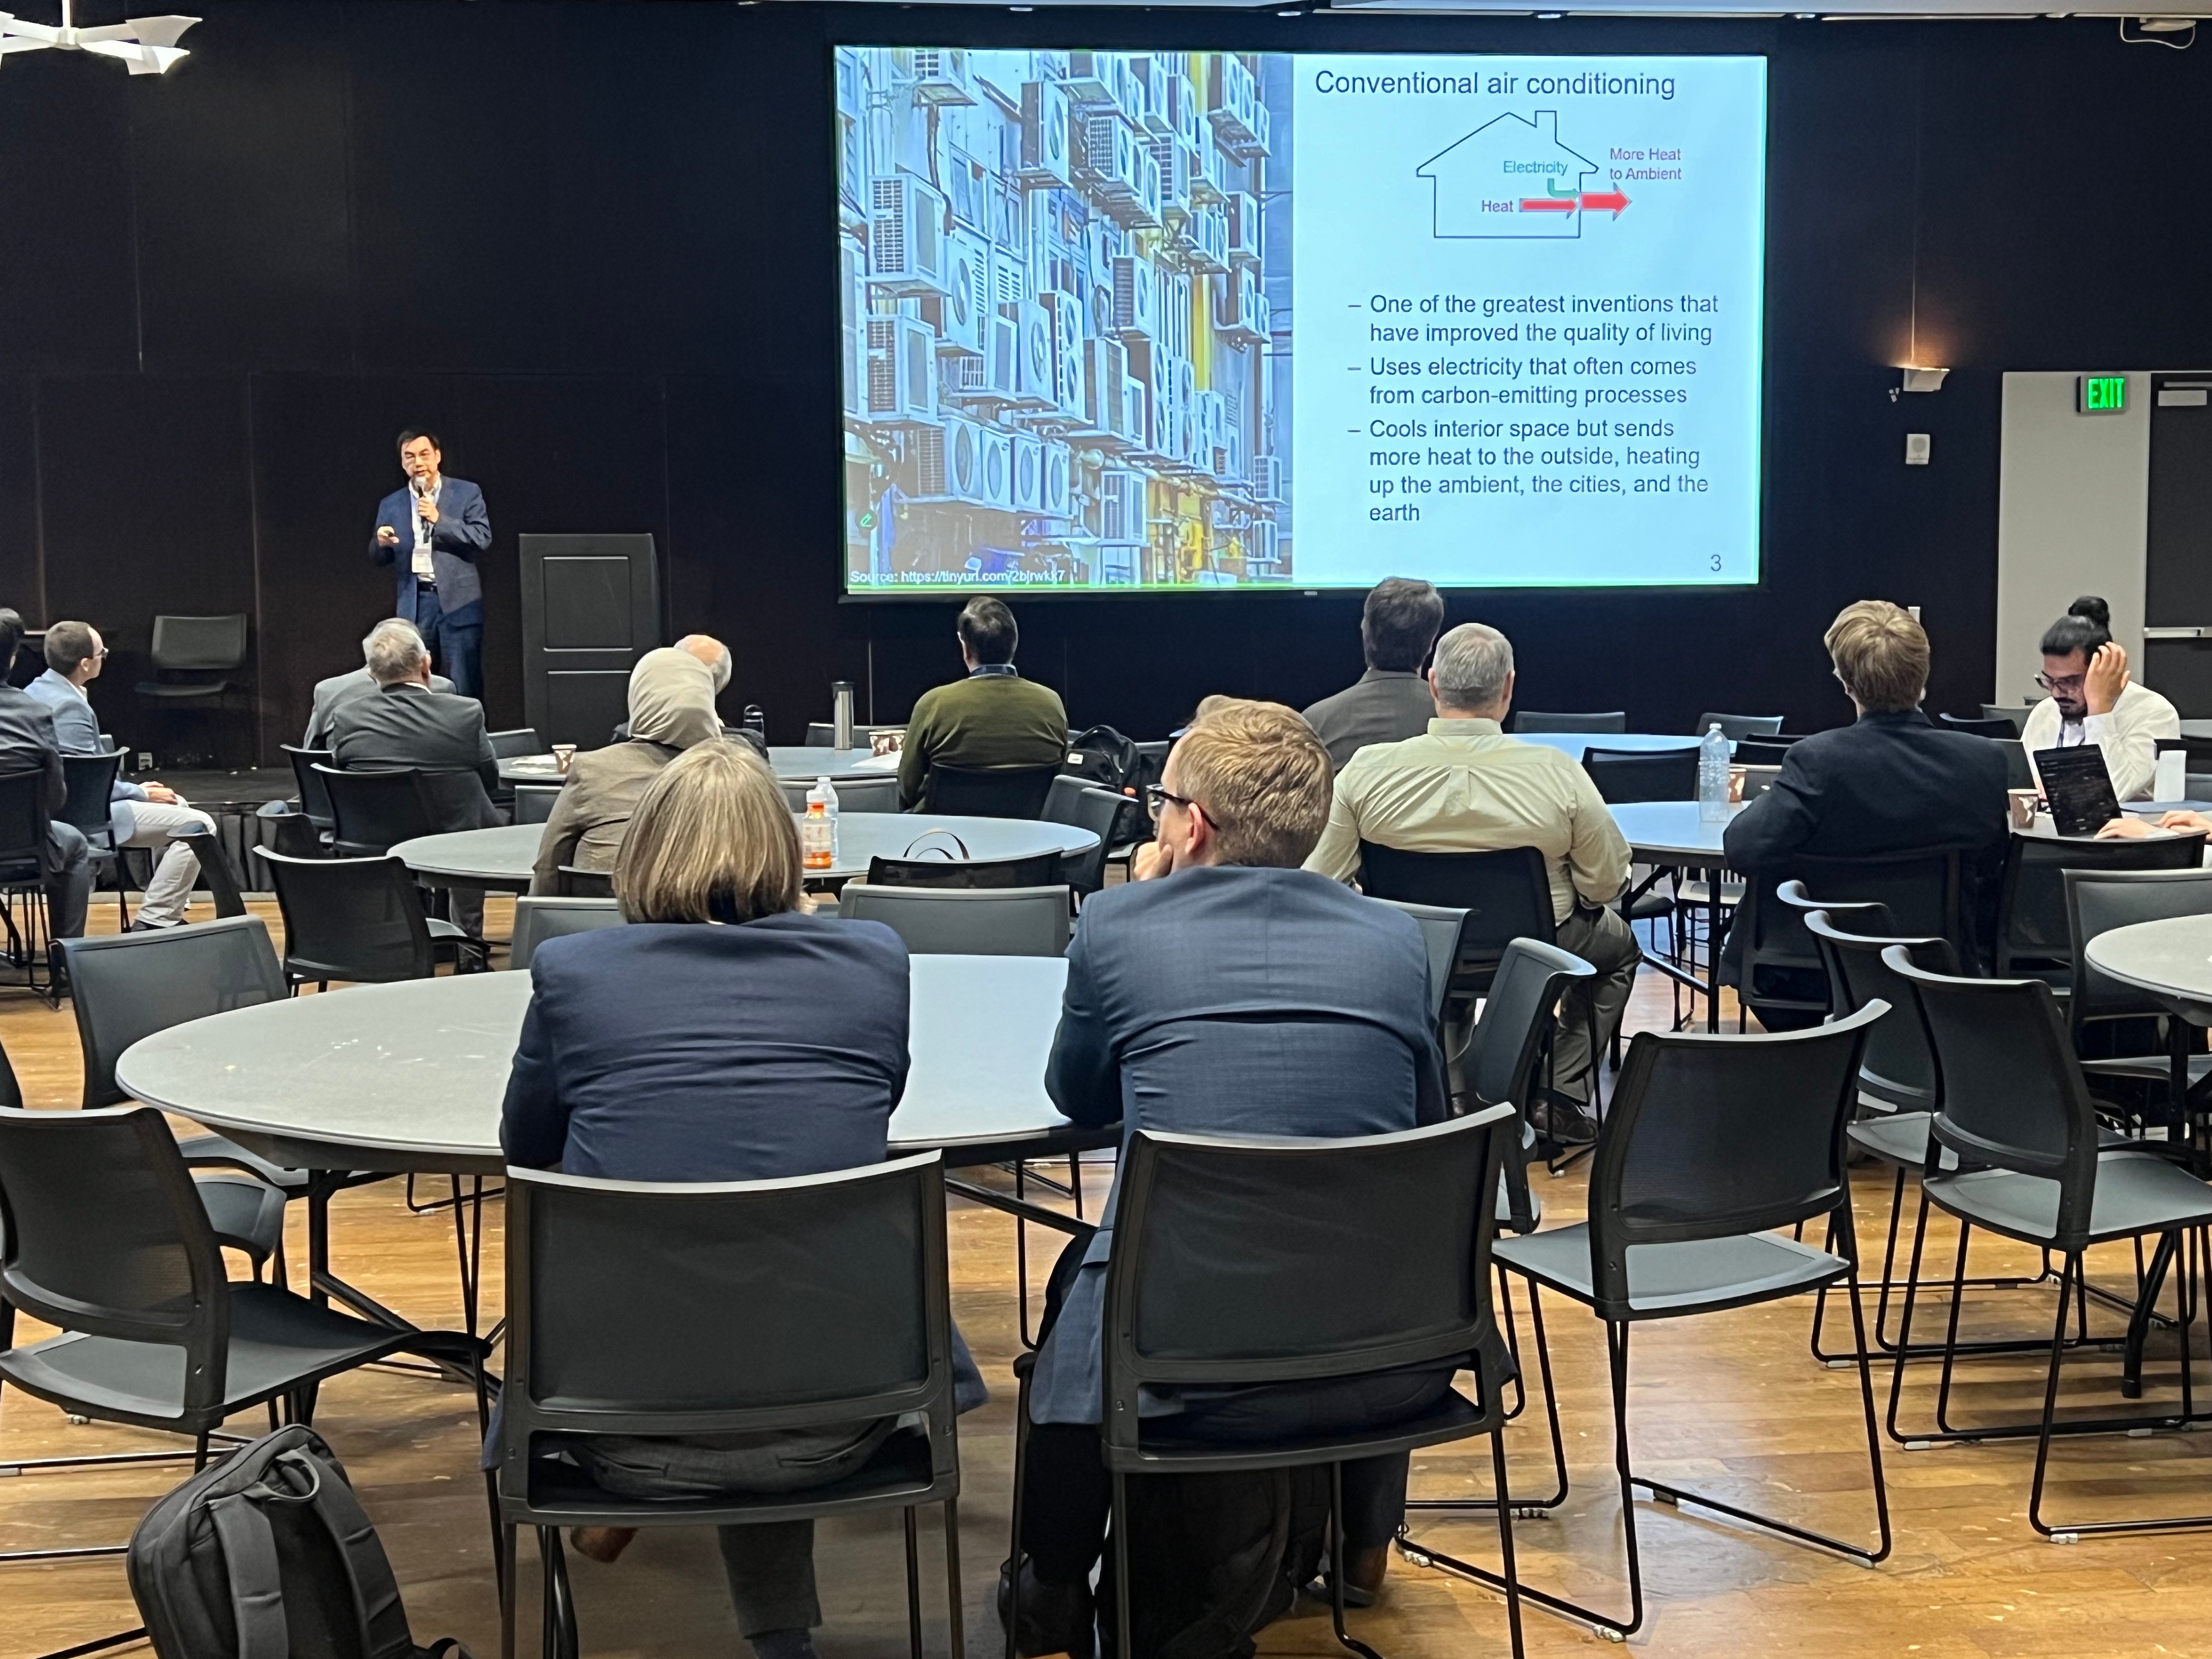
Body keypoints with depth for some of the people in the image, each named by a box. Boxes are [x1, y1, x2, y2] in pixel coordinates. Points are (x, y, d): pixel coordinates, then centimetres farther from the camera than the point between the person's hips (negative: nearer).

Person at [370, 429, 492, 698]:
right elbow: (380, 557, 13)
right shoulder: (390, 505, 12)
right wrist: (381, 543, -10)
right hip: (414, 604, 3)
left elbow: (483, 538, -7)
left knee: (464, 688, -4)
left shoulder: (467, 493, 3)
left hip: (458, 601, -3)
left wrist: (439, 519, -16)